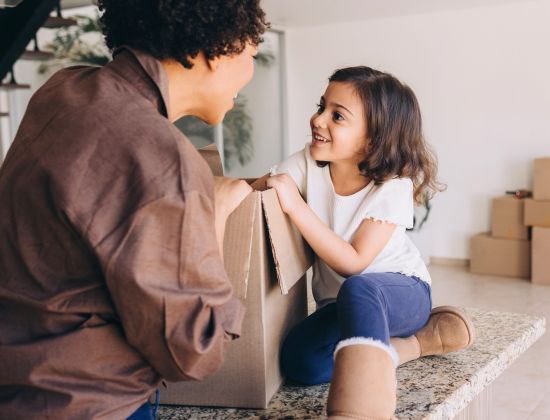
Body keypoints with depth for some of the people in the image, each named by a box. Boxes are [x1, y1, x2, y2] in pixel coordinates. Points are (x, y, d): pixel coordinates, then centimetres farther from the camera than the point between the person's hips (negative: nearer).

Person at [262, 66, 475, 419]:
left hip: (401, 292, -5)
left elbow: (353, 263, -27)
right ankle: (420, 341, -13)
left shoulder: (393, 188, -20)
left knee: (358, 289, -42)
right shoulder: (308, 163, -9)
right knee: (300, 360, -27)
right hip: (341, 304, 5)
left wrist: (295, 205, -32)